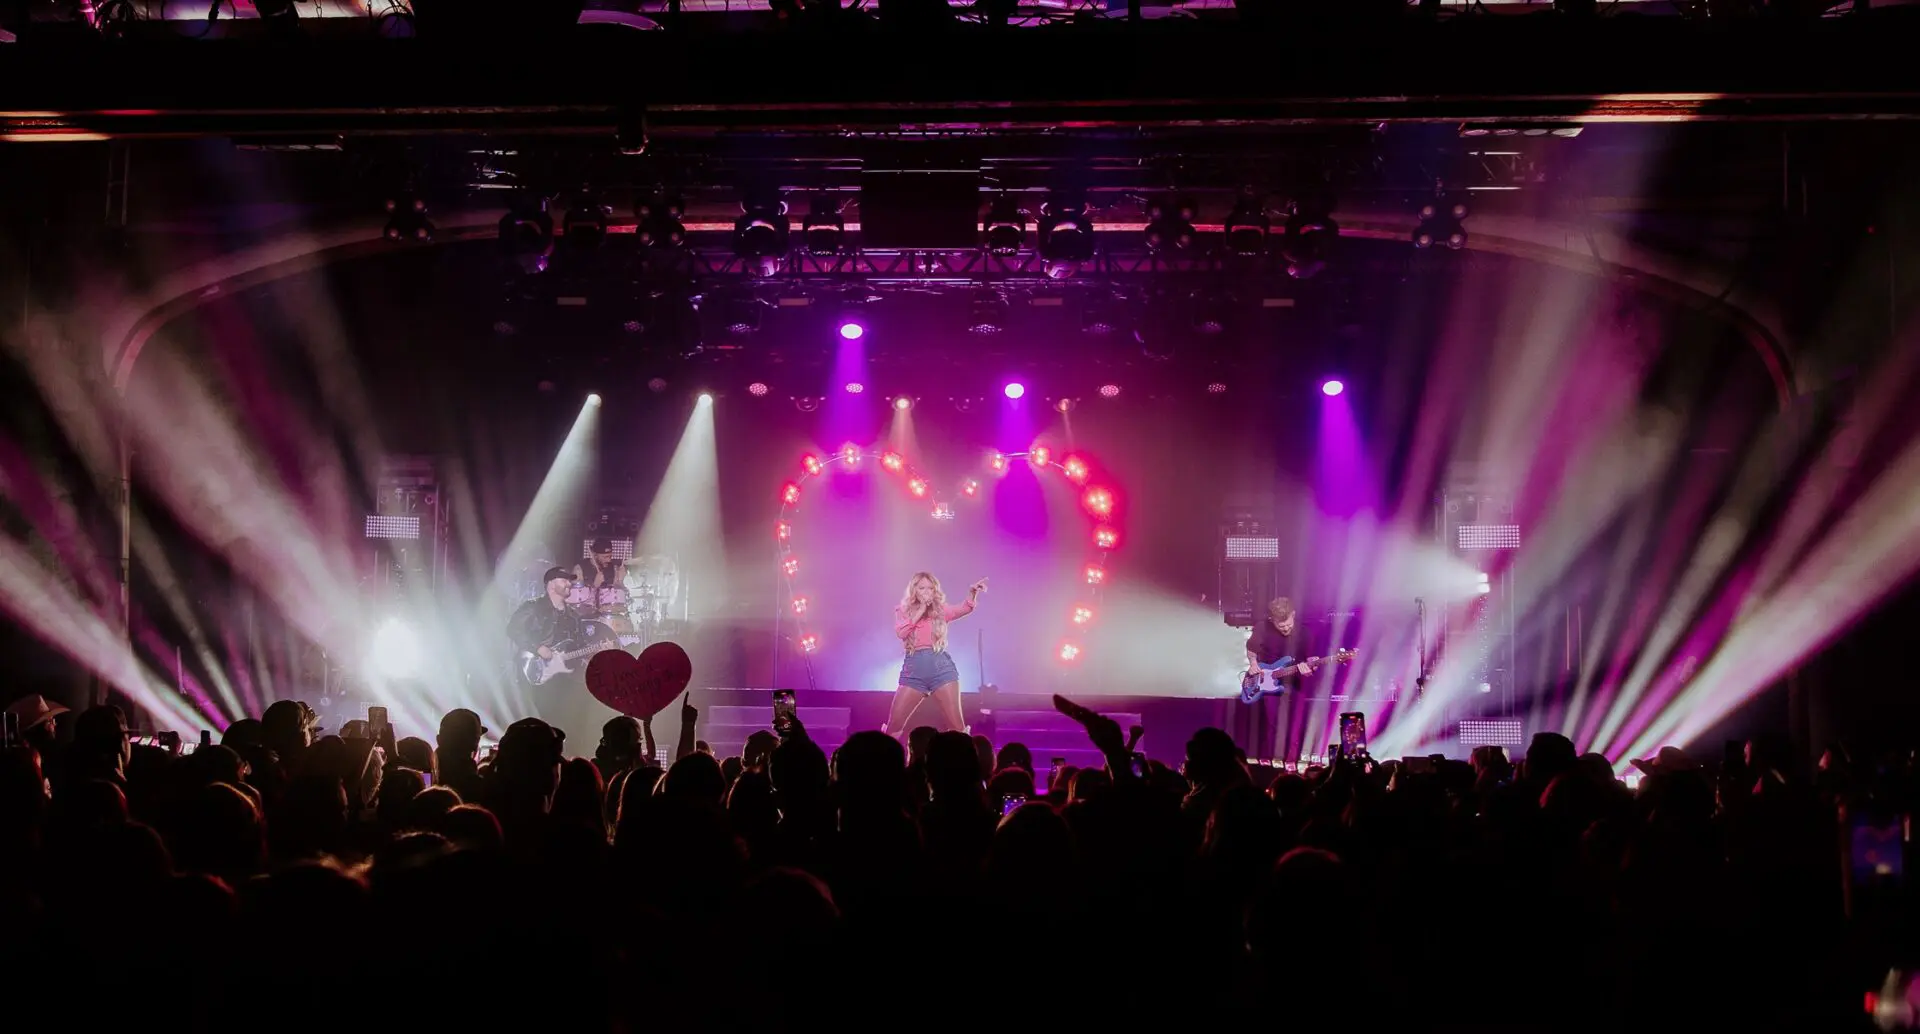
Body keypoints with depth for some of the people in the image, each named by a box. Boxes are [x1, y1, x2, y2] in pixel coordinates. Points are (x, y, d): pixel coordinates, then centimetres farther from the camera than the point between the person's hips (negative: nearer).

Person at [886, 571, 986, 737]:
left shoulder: (940, 610, 11)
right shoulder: (902, 612, 11)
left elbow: (964, 609, -8)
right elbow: (901, 631, -9)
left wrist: (973, 593, -28)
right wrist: (921, 608, -7)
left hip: (941, 667, 0)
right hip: (914, 670, 0)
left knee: (957, 726, -4)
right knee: (893, 727, -2)